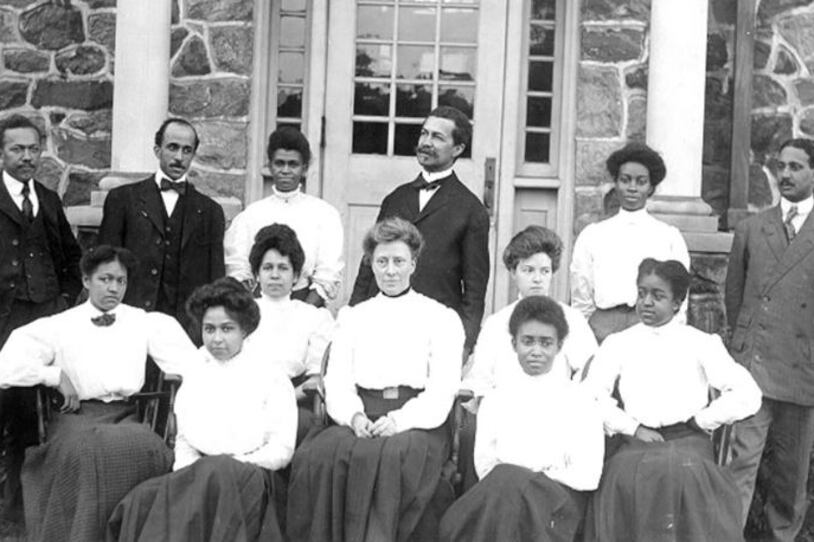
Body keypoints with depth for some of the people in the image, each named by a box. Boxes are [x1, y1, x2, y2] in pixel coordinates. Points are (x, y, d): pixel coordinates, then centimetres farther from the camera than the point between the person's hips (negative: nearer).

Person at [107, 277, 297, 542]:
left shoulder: (270, 378, 8)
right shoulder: (194, 377, 21)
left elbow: (282, 450, 1)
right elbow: (184, 442, 17)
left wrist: (233, 465, -13)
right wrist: (188, 470, -6)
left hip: (251, 477, -3)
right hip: (198, 475, 4)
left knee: (216, 474, -39)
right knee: (143, 498, -29)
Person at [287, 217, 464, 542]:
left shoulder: (441, 318, 15)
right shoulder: (352, 317, 24)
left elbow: (442, 391, 3)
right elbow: (337, 383, 12)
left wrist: (400, 419, -16)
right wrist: (354, 416, -11)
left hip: (417, 424, -2)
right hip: (361, 420, 2)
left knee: (393, 456, -37)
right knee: (316, 455, -30)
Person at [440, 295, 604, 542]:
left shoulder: (578, 399, 11)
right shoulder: (496, 398, 20)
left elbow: (587, 475, 0)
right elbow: (485, 465, 9)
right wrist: (502, 480, -12)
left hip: (557, 498, -2)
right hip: (496, 494, 3)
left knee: (507, 481, -37)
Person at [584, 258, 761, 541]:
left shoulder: (701, 343, 11)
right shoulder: (618, 343, 15)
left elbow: (747, 395, 1)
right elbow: (591, 395, 0)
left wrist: (700, 420, 0)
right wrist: (632, 428, -7)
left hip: (689, 439, -1)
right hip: (637, 441, 1)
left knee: (684, 472, -31)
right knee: (625, 474, -29)